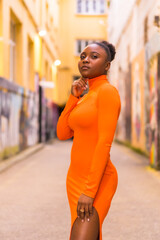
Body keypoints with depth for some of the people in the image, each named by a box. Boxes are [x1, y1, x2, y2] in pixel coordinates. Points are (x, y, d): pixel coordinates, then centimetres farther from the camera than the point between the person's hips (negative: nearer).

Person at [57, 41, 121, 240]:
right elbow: (62, 133, 10)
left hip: (97, 181, -9)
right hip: (77, 178, 9)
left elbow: (105, 143, -21)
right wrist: (73, 97, 1)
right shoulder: (85, 98, 15)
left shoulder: (107, 91, -13)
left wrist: (89, 191, -24)